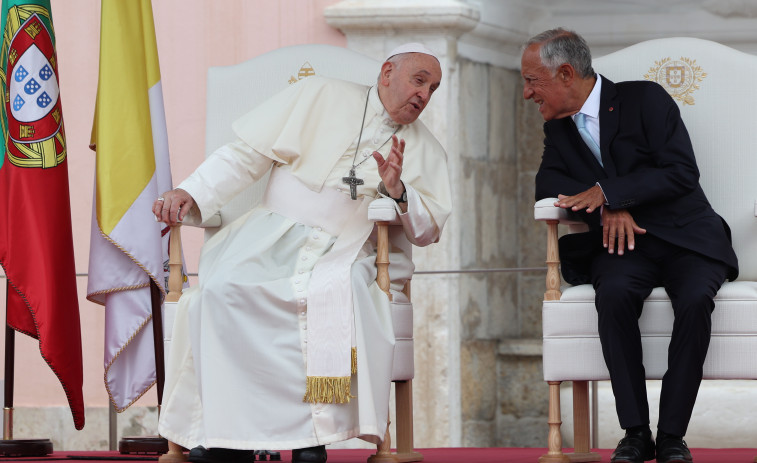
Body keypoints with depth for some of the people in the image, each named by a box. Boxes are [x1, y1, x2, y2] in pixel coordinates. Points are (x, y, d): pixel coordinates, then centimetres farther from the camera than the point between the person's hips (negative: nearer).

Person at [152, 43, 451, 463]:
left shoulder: (426, 152, 19)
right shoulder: (319, 97, 11)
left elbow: (427, 231, 11)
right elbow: (246, 155, 8)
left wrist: (398, 192, -9)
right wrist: (191, 192, -6)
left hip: (345, 252, 1)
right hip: (272, 237, -1)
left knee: (339, 294, -37)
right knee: (223, 288, -32)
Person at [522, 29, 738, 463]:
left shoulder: (645, 99, -5)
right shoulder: (558, 127, 13)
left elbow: (682, 171, -12)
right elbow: (549, 183, 5)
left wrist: (608, 192, -18)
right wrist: (609, 210, -11)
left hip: (685, 237, -3)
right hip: (623, 243, 3)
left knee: (695, 299, -34)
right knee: (613, 294, -32)